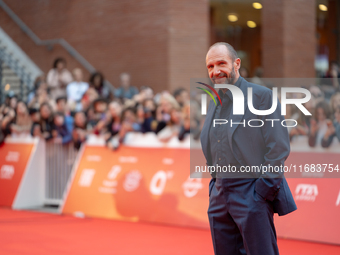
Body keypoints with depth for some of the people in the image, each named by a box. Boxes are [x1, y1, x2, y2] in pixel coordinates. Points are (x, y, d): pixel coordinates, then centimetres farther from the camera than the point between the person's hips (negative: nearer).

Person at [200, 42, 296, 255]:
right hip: (220, 195, 7)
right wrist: (215, 185, 15)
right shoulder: (215, 103, 15)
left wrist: (264, 187, -15)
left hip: (252, 193, -7)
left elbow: (280, 147, -11)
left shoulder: (262, 96, -7)